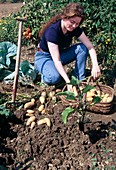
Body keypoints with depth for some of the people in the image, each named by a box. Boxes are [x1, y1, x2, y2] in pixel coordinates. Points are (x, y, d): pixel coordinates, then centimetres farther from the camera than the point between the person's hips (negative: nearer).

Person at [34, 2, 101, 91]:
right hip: (44, 57, -6)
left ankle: (80, 80, -12)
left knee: (82, 47, -18)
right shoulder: (53, 30, -32)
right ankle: (45, 74, -2)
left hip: (60, 54, 6)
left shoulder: (75, 29, -14)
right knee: (55, 77, -37)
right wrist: (68, 82, -43)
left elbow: (90, 46, -16)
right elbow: (56, 60, -36)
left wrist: (95, 65, -34)